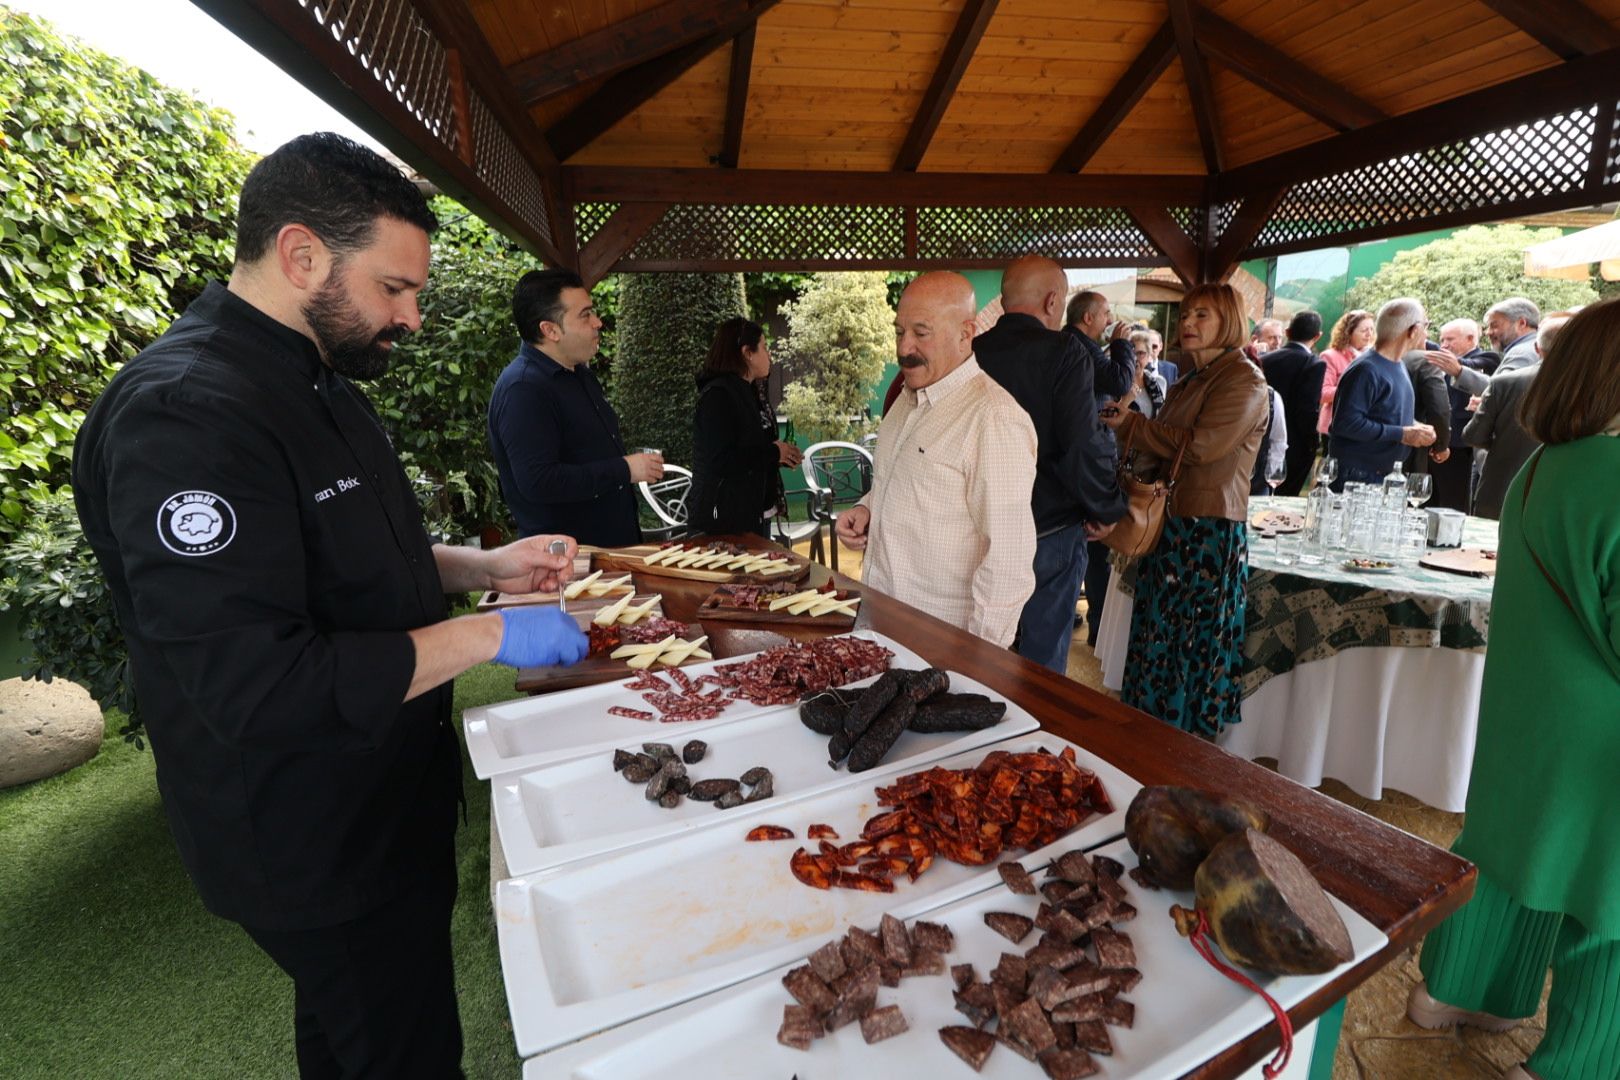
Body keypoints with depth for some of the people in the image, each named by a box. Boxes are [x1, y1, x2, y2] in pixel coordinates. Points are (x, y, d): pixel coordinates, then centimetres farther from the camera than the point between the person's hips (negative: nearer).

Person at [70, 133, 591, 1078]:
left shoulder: (319, 382, 5)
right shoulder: (184, 417, -27)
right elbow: (255, 687, -31)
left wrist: (484, 567, 1)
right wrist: (486, 636, -27)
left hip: (384, 796, 9)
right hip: (315, 846, -9)